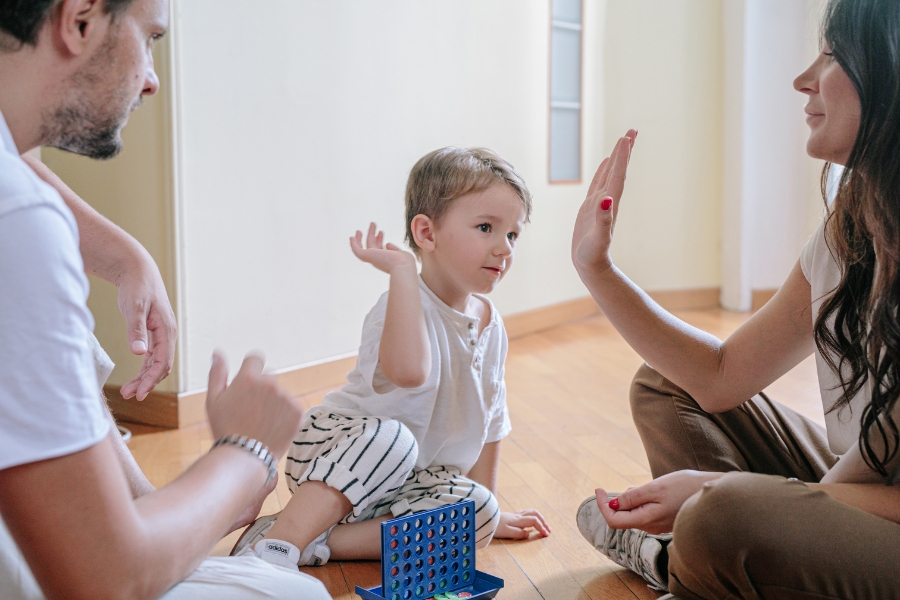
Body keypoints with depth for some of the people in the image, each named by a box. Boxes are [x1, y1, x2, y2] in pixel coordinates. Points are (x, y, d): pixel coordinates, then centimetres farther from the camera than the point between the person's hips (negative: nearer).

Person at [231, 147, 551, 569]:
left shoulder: (488, 322, 3)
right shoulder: (405, 304, -22)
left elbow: (489, 417, 14)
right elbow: (408, 371, -47)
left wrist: (487, 504, 18)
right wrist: (402, 269, -39)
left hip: (408, 480, 7)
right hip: (330, 448, -7)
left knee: (480, 515, -19)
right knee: (391, 436, -38)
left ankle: (318, 542, -21)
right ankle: (278, 542, -34)